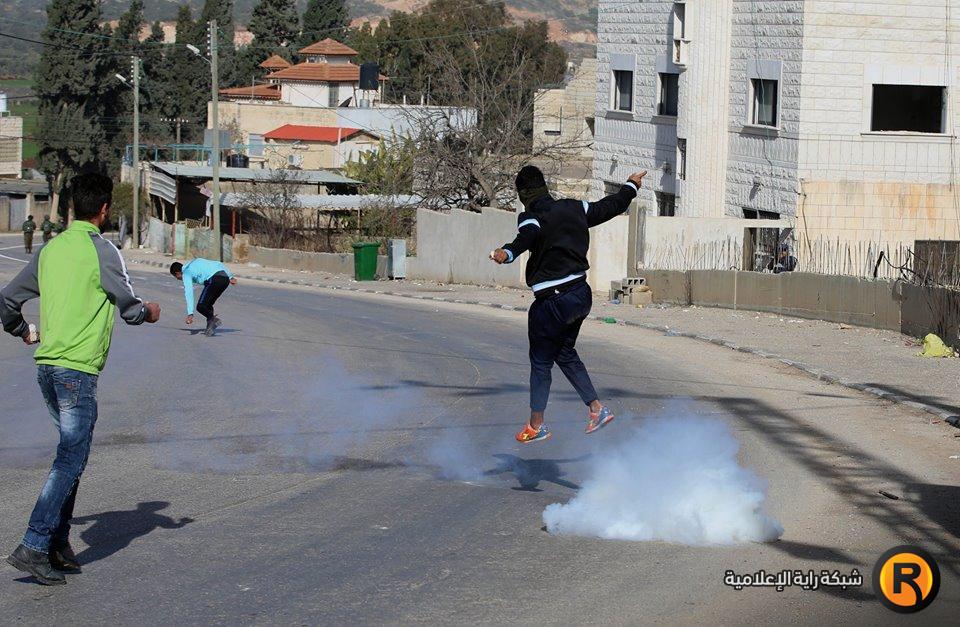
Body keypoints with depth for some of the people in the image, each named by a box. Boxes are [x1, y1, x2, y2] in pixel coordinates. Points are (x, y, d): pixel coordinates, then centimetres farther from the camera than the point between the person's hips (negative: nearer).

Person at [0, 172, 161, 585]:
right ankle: (33, 547, -13)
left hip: (46, 365, 8)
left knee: (71, 453, 17)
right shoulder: (101, 251, -9)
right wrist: (150, 313, 15)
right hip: (78, 369, -8)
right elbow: (129, 309, -8)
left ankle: (59, 546, 16)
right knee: (71, 458, -6)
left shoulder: (51, 249, 11)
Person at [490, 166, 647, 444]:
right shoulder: (574, 209, 5)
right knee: (566, 354, 24)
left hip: (552, 302, -7)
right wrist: (631, 186, 37)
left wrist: (508, 252, -59)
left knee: (540, 361, 6)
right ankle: (597, 408, 21)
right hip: (582, 294, 7)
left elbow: (527, 237, -39)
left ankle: (536, 425, 13)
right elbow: (609, 207, 19)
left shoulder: (531, 219, -14)